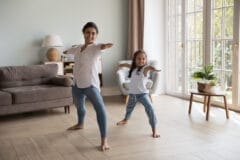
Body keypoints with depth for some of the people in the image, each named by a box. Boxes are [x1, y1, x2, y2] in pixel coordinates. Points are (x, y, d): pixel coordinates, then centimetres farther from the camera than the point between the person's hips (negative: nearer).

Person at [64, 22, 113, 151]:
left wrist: (105, 46, -62)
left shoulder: (95, 48, -12)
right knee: (79, 107, 27)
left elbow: (101, 47, -39)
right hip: (77, 84, 7)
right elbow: (69, 51, 34)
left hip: (90, 84, -7)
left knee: (100, 108, -24)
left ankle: (104, 140, -24)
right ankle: (80, 124, 58)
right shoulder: (78, 48, 9)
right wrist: (65, 51, 56)